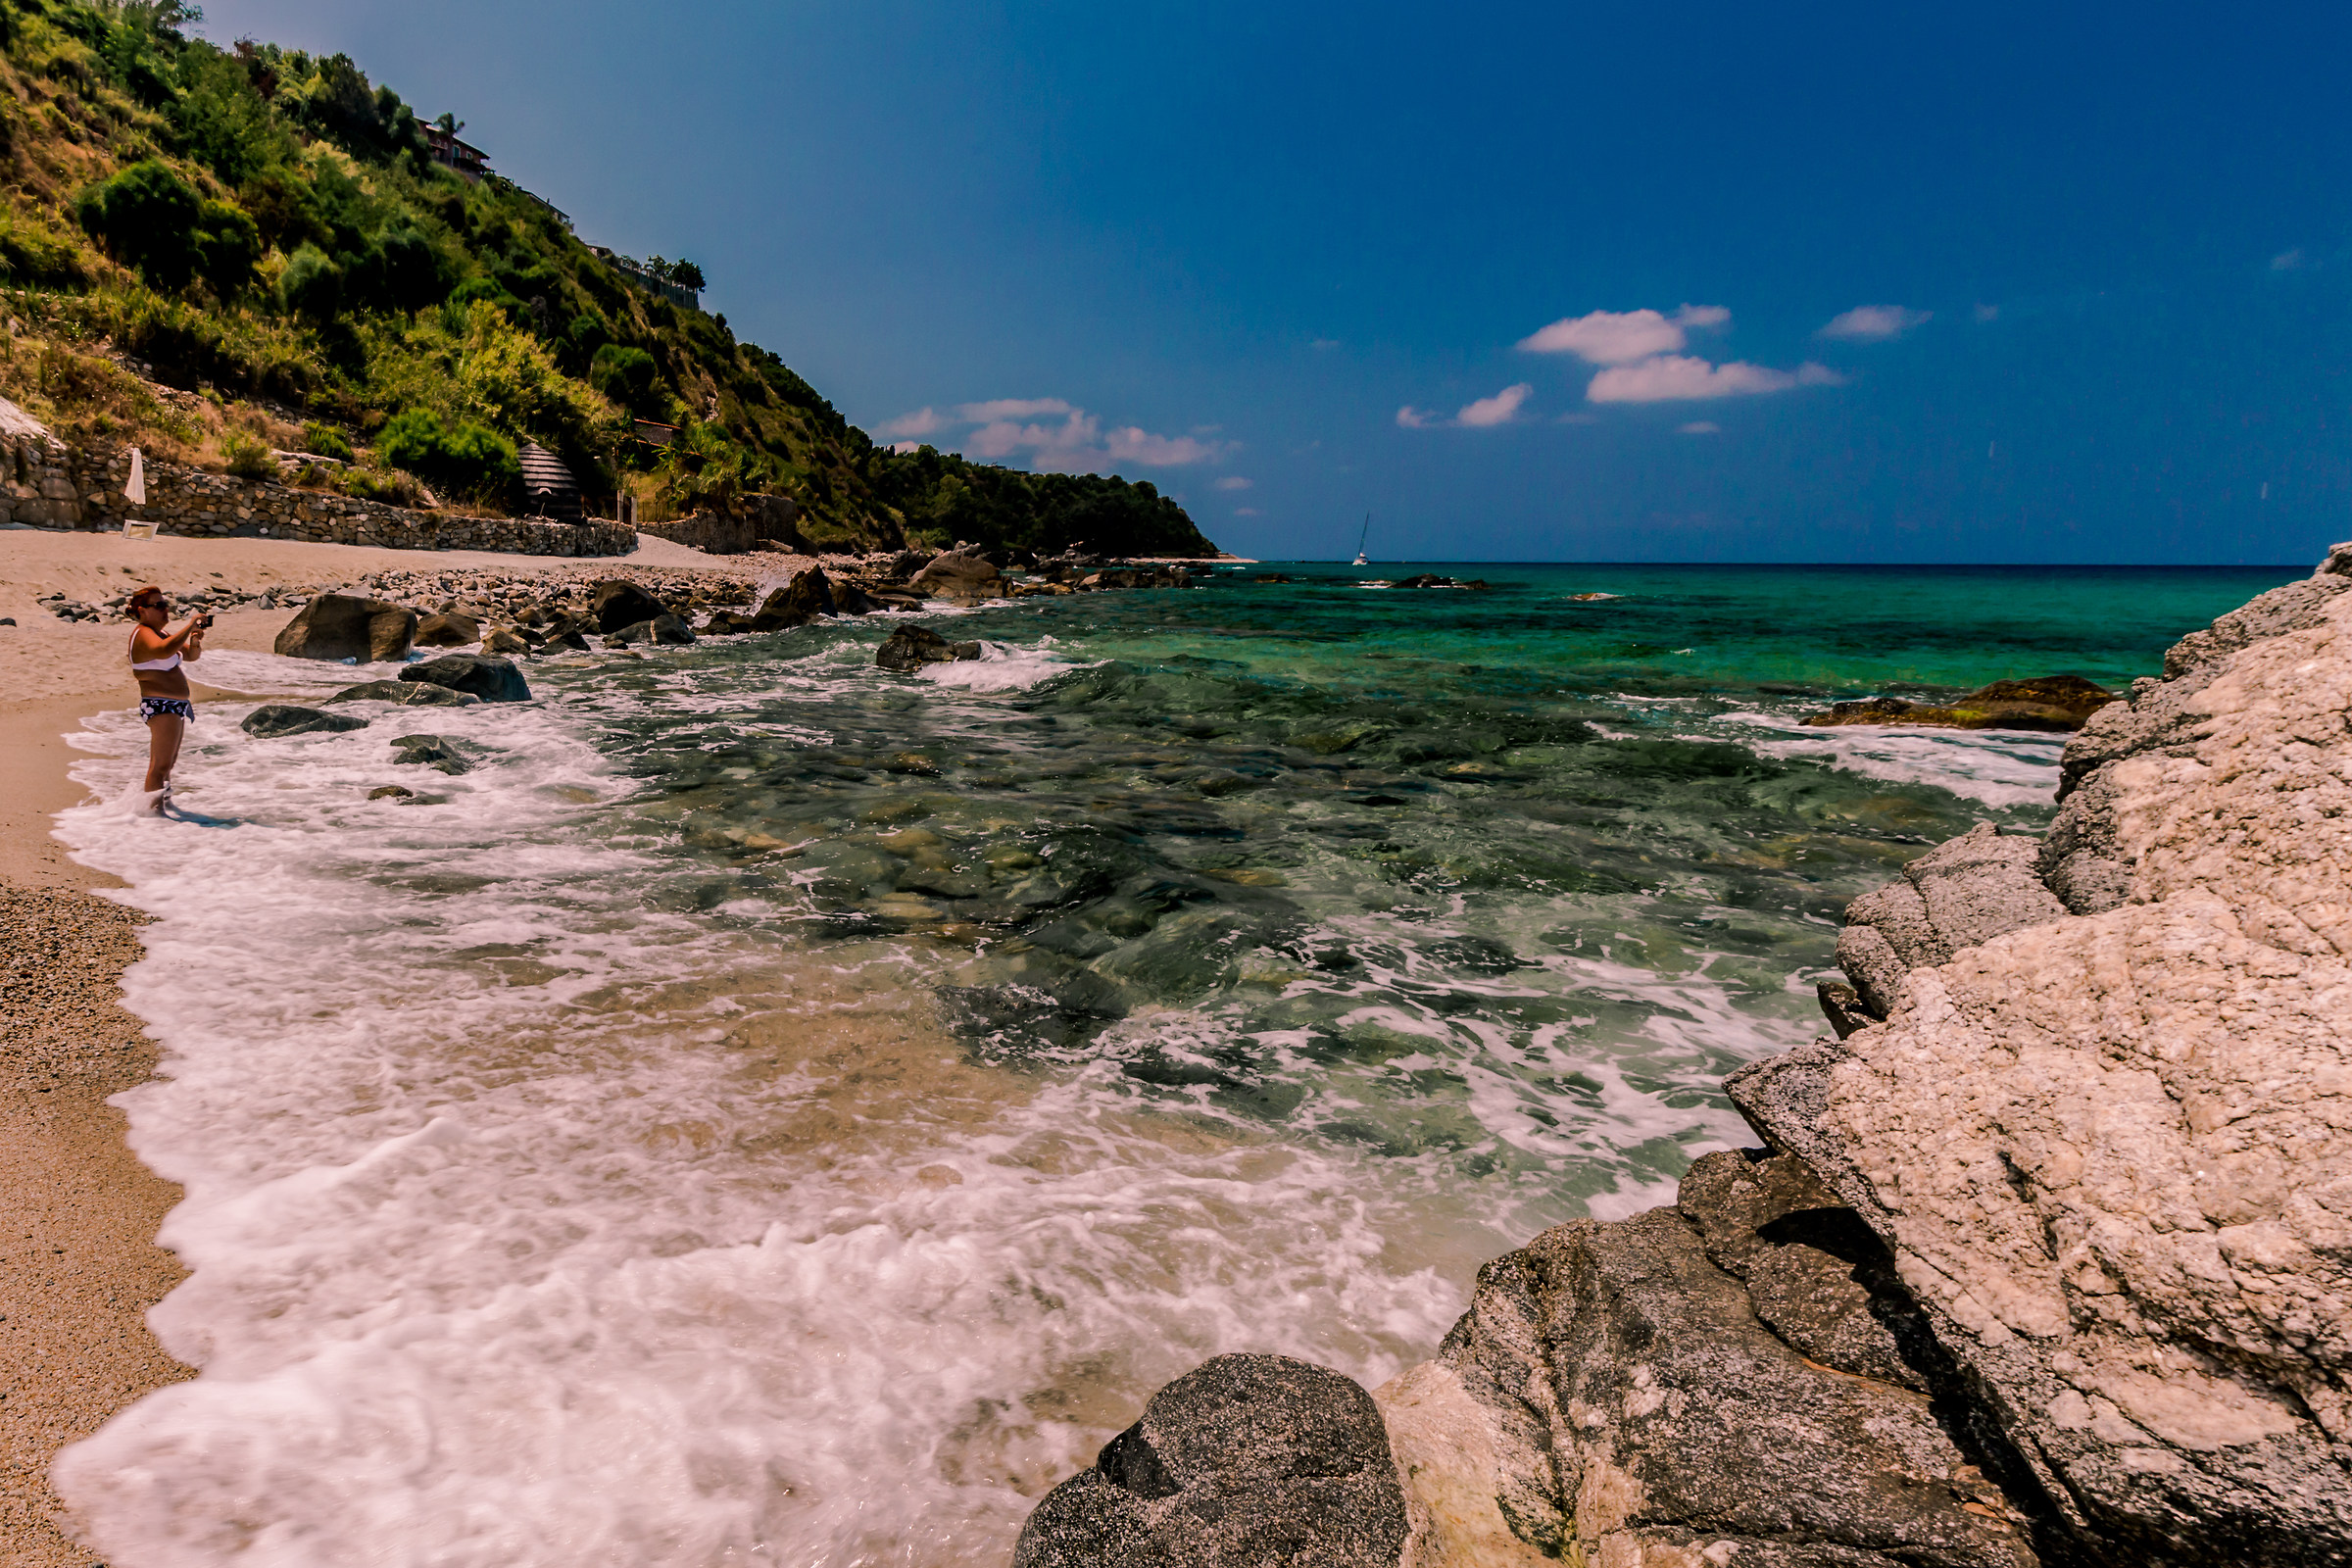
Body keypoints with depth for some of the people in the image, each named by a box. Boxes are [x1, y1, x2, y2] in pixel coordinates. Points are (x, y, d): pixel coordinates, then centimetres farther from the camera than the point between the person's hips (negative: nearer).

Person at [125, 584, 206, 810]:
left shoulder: (162, 634, 18)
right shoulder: (143, 634, -13)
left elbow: (191, 656, 21)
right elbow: (163, 650, -36)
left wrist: (195, 642, -1)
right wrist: (190, 626, -30)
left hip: (176, 705, 10)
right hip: (161, 705, -10)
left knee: (168, 761, 20)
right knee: (161, 764, -11)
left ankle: (164, 799, 32)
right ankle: (155, 810, -11)